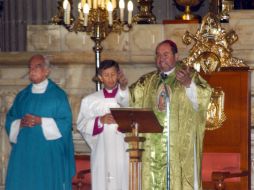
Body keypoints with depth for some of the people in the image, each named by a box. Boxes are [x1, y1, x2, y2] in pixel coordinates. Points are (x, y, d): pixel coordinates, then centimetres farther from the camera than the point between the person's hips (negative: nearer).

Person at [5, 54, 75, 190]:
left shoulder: (58, 95, 0)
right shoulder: (22, 96, 13)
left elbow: (65, 123, -6)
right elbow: (10, 121, 12)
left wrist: (41, 121, -15)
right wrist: (20, 123, -9)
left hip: (49, 154, -4)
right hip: (24, 153, 4)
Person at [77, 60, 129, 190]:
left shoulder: (126, 95, 7)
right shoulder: (90, 100, 12)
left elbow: (125, 101, -18)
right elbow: (82, 125, 8)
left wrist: (123, 87, -39)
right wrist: (100, 121, -9)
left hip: (123, 153, -1)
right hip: (102, 153, 1)